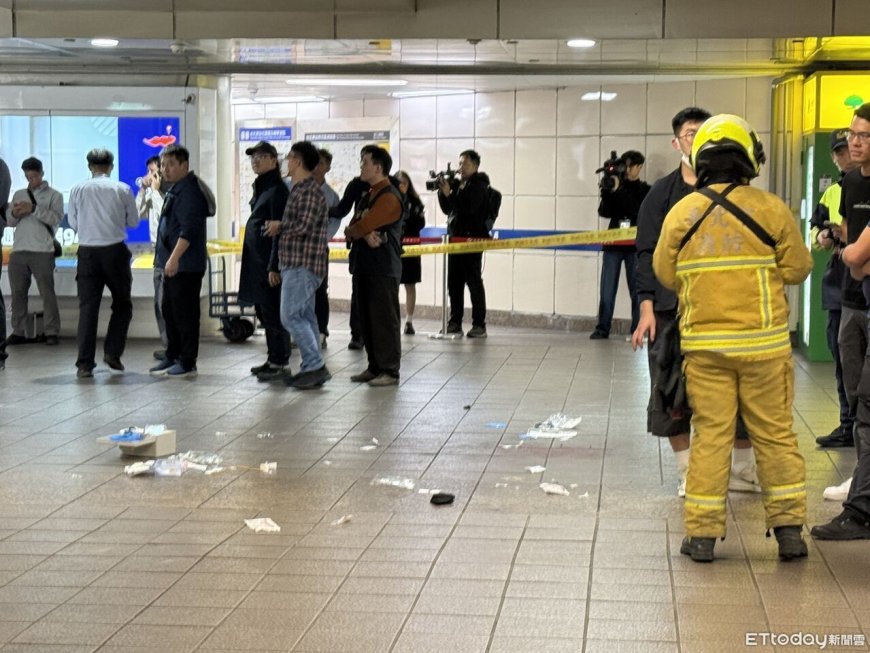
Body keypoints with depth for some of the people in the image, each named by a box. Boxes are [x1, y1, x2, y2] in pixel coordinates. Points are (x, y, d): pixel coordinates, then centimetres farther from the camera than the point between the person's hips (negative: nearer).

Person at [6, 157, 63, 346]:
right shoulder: (19, 194, 19)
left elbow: (56, 218, -8)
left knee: (47, 293, -5)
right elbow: (9, 221, 16)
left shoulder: (54, 195, 6)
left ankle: (52, 332, -3)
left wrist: (33, 209, -17)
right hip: (18, 251, 4)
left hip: (42, 251, -4)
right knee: (18, 293, 5)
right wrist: (14, 214, -6)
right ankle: (18, 332, 10)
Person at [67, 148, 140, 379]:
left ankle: (85, 364, -2)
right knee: (122, 304, 15)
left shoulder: (78, 190, 1)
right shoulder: (122, 190, -2)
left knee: (88, 307, 2)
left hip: (87, 251, 1)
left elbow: (73, 223, 8)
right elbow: (133, 221, 7)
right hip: (115, 251, -1)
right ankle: (112, 351, 4)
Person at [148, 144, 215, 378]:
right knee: (169, 311, 15)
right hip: (172, 264, 11)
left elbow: (189, 229, -24)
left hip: (186, 265, -11)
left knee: (185, 314, -5)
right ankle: (172, 357, 24)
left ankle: (188, 363, 1)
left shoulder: (189, 191, -15)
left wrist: (174, 258, -29)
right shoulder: (175, 189, 18)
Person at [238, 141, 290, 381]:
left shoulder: (277, 189, -12)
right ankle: (273, 359, 21)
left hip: (268, 260, -10)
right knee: (263, 311, 13)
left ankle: (279, 363, -1)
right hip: (256, 260, 10)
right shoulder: (260, 187, 17)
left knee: (273, 313, -6)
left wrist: (273, 266, -21)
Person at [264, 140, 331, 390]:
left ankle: (315, 366, -9)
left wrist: (279, 225, -6)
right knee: (304, 317, 10)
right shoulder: (298, 190, 18)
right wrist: (275, 266, 21)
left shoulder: (310, 191, -13)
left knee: (291, 317, -11)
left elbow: (304, 226, -25)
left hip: (303, 266, -10)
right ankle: (312, 369, 12)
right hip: (294, 265, 10)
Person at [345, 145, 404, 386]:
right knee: (367, 319, 12)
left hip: (383, 269, -9)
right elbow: (354, 226, 10)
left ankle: (390, 370, 0)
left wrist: (352, 231, 2)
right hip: (364, 266, 9)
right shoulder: (369, 196, 18)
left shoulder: (389, 197, -13)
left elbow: (361, 227, -20)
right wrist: (365, 234, -12)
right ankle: (374, 366, 19)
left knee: (384, 320, -5)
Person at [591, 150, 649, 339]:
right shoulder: (616, 186, 10)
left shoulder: (645, 190, 4)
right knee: (607, 290, -2)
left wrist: (618, 191, -17)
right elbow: (604, 212, 1)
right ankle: (602, 329, 0)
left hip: (635, 246, -2)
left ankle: (637, 330, -1)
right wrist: (607, 192, -15)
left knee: (636, 289, -3)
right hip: (613, 244, 2)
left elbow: (637, 211, -12)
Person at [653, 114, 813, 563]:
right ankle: (789, 529, 14)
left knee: (710, 434, 7)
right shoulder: (770, 209, -7)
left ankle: (702, 533, 9)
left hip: (704, 343, 1)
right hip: (764, 342, -1)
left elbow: (666, 275, 7)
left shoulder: (681, 214, -1)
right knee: (775, 434, 9)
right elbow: (797, 269, -1)